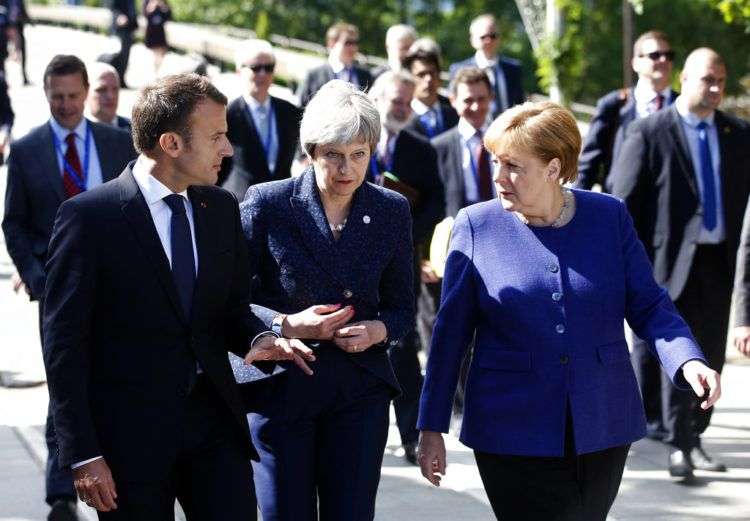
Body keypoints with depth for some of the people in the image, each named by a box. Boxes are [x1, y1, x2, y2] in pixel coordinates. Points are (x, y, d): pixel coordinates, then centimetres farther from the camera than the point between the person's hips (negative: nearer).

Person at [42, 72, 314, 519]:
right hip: (130, 429, -4)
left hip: (213, 416, 5)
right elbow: (64, 343, -9)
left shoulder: (222, 208, 8)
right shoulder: (89, 216, -9)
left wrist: (259, 338, -7)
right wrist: (82, 454, -13)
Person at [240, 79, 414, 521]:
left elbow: (402, 306, 11)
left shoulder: (392, 211, 4)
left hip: (360, 389, 2)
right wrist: (287, 325, -17)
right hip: (279, 387, -2)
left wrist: (379, 330, -11)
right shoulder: (267, 204, -6)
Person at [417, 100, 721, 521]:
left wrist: (688, 361, -18)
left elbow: (649, 307, 3)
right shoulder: (476, 225, -1)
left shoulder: (610, 217, 2)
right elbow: (451, 332, 3)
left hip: (603, 432, 2)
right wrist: (432, 427, 3)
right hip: (513, 435, -2)